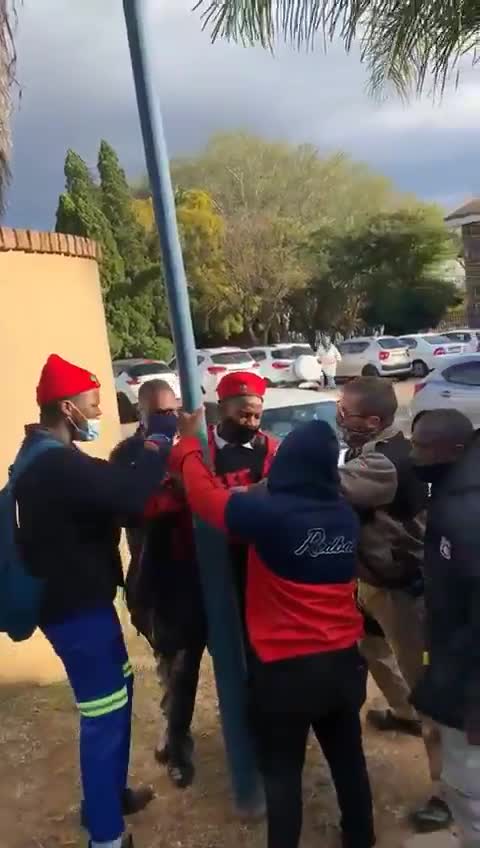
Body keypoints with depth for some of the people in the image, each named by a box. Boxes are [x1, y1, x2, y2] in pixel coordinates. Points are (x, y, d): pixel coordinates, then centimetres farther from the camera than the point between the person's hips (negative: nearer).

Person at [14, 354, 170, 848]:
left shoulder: (43, 458, 10)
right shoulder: (58, 464, -25)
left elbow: (108, 492, 10)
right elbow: (128, 494, -35)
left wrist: (151, 456, -3)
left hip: (72, 598, 11)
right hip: (76, 607, -11)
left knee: (118, 688, 23)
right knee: (103, 713, 2)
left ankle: (110, 793, 41)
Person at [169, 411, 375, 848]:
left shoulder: (270, 512, -22)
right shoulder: (346, 515, -6)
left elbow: (205, 494, -10)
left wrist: (188, 444, 5)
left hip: (286, 667, -5)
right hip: (344, 659, 5)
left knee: (282, 771, 15)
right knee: (348, 757, 24)